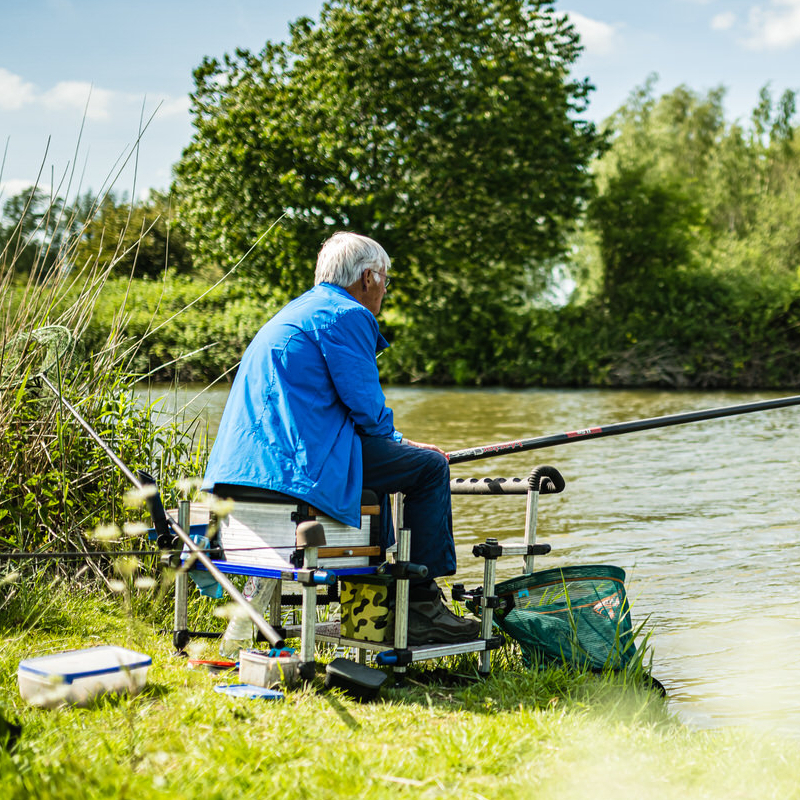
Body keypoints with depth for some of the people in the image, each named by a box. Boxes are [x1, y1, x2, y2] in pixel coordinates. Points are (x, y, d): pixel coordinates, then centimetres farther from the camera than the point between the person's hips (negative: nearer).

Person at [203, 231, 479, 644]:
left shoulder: (300, 309, 26)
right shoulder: (347, 315, -6)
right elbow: (367, 408, -10)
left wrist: (399, 443, 26)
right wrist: (402, 446, 11)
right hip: (300, 457, -11)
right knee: (430, 467, 0)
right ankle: (421, 606, 2)